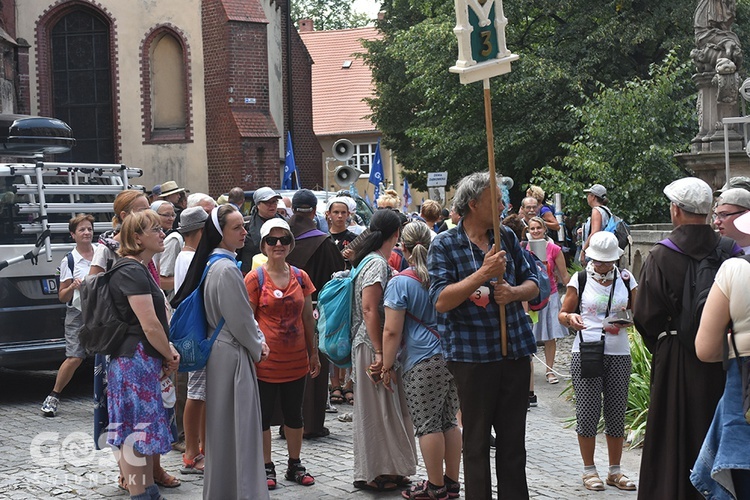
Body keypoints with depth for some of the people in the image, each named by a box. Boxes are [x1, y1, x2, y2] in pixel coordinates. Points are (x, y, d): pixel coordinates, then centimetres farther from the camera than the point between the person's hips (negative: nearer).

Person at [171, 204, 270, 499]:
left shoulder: (216, 264, 11)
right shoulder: (226, 269, -20)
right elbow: (239, 320, -17)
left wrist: (257, 341, 9)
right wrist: (257, 348, -2)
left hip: (224, 350, 10)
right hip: (233, 354, -10)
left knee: (225, 425, 16)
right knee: (237, 423, -3)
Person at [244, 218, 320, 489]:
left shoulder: (301, 277, 6)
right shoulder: (254, 278, -7)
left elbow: (308, 318, 12)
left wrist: (313, 353, 13)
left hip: (296, 360, 4)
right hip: (265, 362, -4)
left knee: (294, 414, 13)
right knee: (263, 415, 5)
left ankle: (295, 465, 26)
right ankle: (267, 467, 18)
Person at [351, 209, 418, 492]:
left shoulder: (371, 260, 13)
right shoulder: (378, 263, -16)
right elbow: (369, 309, -21)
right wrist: (379, 352, -21)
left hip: (376, 346, 9)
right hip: (373, 346, -9)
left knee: (384, 408, 13)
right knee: (377, 408, -2)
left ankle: (387, 469, 20)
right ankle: (374, 474, 5)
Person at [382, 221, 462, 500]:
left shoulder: (400, 283, -9)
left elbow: (392, 331, -11)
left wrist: (388, 366, -3)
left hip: (423, 362, -7)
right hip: (453, 358, 7)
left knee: (427, 424, 2)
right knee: (449, 421, 13)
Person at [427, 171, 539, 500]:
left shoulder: (507, 238, 9)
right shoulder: (444, 245, -6)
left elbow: (533, 284, 12)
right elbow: (441, 301, -16)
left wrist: (514, 292, -10)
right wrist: (483, 273, -23)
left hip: (516, 352, 5)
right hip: (472, 357, -4)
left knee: (513, 440, 12)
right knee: (477, 442, 6)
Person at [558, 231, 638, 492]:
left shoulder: (626, 279, 6)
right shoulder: (580, 280, 1)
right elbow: (562, 313, 5)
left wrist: (624, 322, -11)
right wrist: (570, 318, -18)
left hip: (619, 354, 2)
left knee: (616, 412, 7)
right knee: (587, 412, -1)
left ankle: (615, 470, 19)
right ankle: (589, 470, 13)